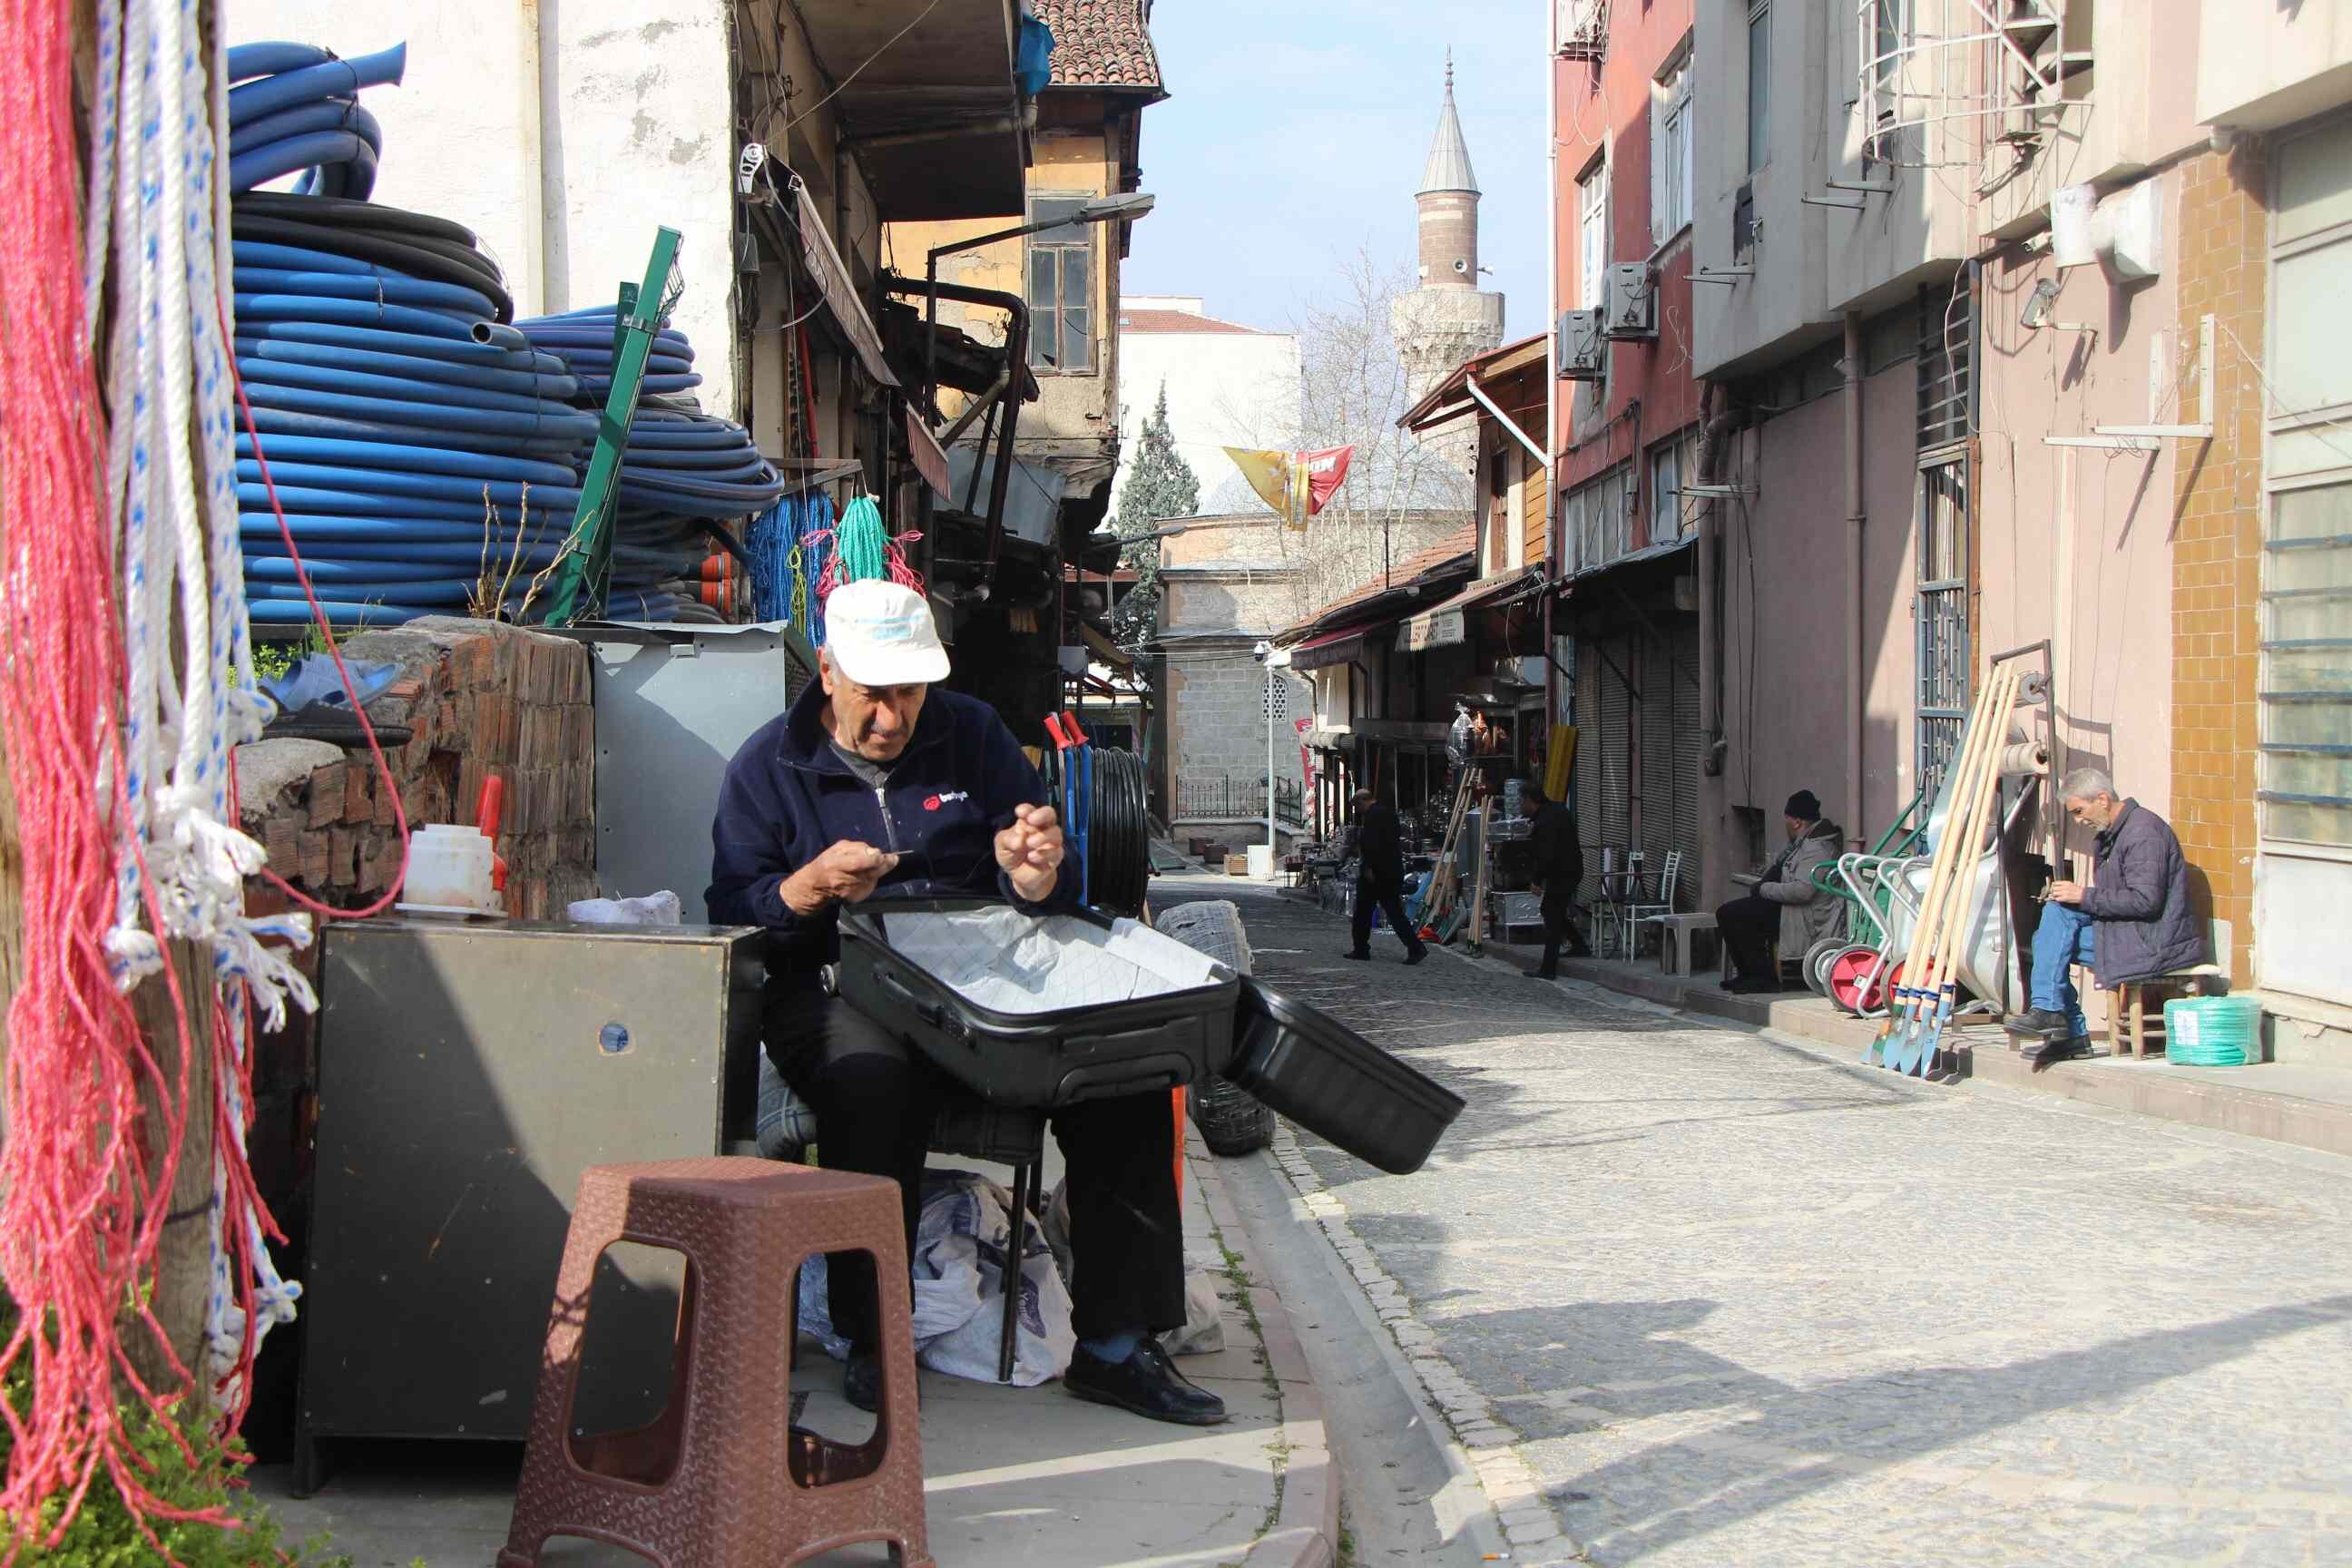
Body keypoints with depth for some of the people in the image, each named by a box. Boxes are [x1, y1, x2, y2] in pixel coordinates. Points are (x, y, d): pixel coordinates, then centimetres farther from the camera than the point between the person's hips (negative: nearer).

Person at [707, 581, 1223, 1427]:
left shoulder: (975, 737, 13)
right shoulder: (768, 767, 7)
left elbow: (1045, 899, 12)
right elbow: (730, 913, 1)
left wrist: (1036, 873, -13)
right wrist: (811, 886, -18)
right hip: (839, 991, -3)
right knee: (874, 1079, -38)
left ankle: (1114, 1346, -14)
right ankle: (871, 1342, -21)